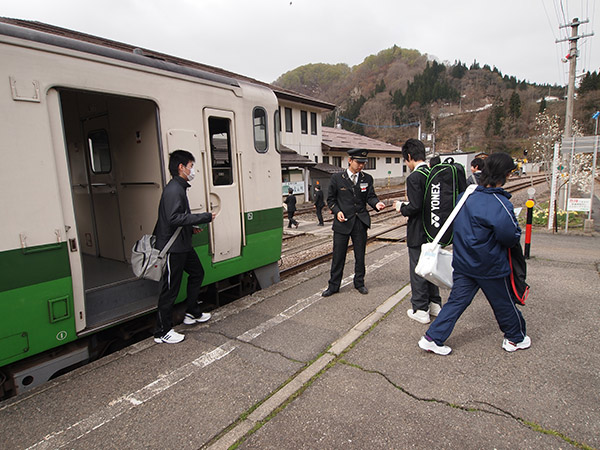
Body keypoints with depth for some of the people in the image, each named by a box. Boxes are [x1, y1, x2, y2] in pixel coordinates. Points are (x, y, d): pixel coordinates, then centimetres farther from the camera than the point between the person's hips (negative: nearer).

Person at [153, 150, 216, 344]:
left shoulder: (179, 188, 13)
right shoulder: (173, 189, -19)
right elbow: (174, 218, -29)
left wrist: (191, 228, 11)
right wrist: (204, 217, -24)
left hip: (183, 245, 11)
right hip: (172, 248, -11)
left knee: (197, 273, 20)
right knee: (170, 288, -1)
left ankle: (192, 313, 34)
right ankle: (163, 332, 13)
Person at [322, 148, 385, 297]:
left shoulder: (367, 178, 6)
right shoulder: (337, 178, -1)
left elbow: (370, 196, 1)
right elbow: (330, 199, 4)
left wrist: (376, 204, -21)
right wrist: (337, 211, -12)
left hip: (360, 222, 2)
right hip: (342, 222, -2)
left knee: (360, 255, 12)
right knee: (338, 255, 4)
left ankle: (359, 283, 29)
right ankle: (333, 285, 18)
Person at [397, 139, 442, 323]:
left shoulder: (414, 178, -19)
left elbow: (415, 206, -24)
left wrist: (402, 208, -5)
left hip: (417, 232, -8)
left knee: (417, 270, 4)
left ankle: (420, 310, 14)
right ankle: (435, 303, 33)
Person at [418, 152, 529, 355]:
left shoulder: (466, 196, -2)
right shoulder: (501, 205, -22)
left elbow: (458, 227, 11)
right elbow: (511, 237, -19)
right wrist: (516, 228, 1)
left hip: (463, 263, 5)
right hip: (491, 267, -5)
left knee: (457, 301, 11)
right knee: (504, 303, 18)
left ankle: (433, 338, 9)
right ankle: (515, 339, 41)